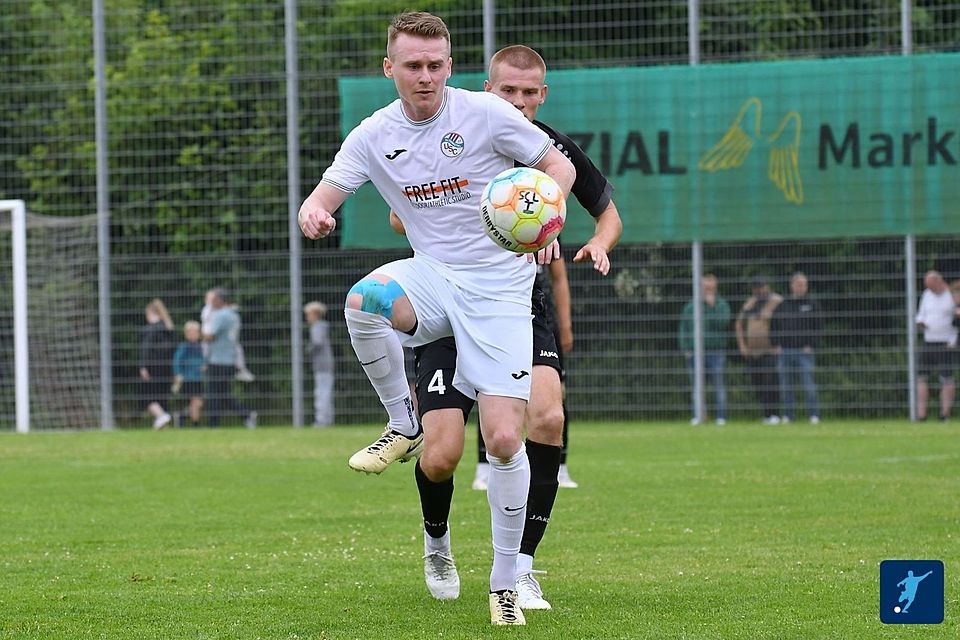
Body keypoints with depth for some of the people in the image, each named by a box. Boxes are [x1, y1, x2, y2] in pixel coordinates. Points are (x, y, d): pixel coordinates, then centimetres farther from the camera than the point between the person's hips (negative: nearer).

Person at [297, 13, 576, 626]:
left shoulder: (485, 113, -8)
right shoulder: (375, 136, 1)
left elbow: (560, 166, 0)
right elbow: (325, 196, 0)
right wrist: (313, 213, -26)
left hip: (499, 287, -2)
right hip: (432, 275, 3)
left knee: (504, 440, -11)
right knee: (363, 300, -34)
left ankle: (505, 584, 7)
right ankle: (404, 426, -9)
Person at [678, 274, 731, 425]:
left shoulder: (721, 304, 6)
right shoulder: (690, 306, 12)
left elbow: (723, 322, -11)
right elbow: (684, 328, 12)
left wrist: (712, 306, -12)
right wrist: (685, 348, 2)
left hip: (716, 350, -2)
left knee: (718, 383, -6)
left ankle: (721, 416, -4)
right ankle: (696, 416, 5)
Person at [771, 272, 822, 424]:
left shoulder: (812, 305, 5)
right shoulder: (782, 305, 12)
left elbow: (818, 326, 1)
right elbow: (773, 326, 14)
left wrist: (811, 346, -8)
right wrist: (776, 345, 2)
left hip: (805, 351, -3)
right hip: (785, 351, 3)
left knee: (809, 385, -9)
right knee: (786, 386, 4)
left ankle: (814, 415, -7)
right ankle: (787, 415, 10)